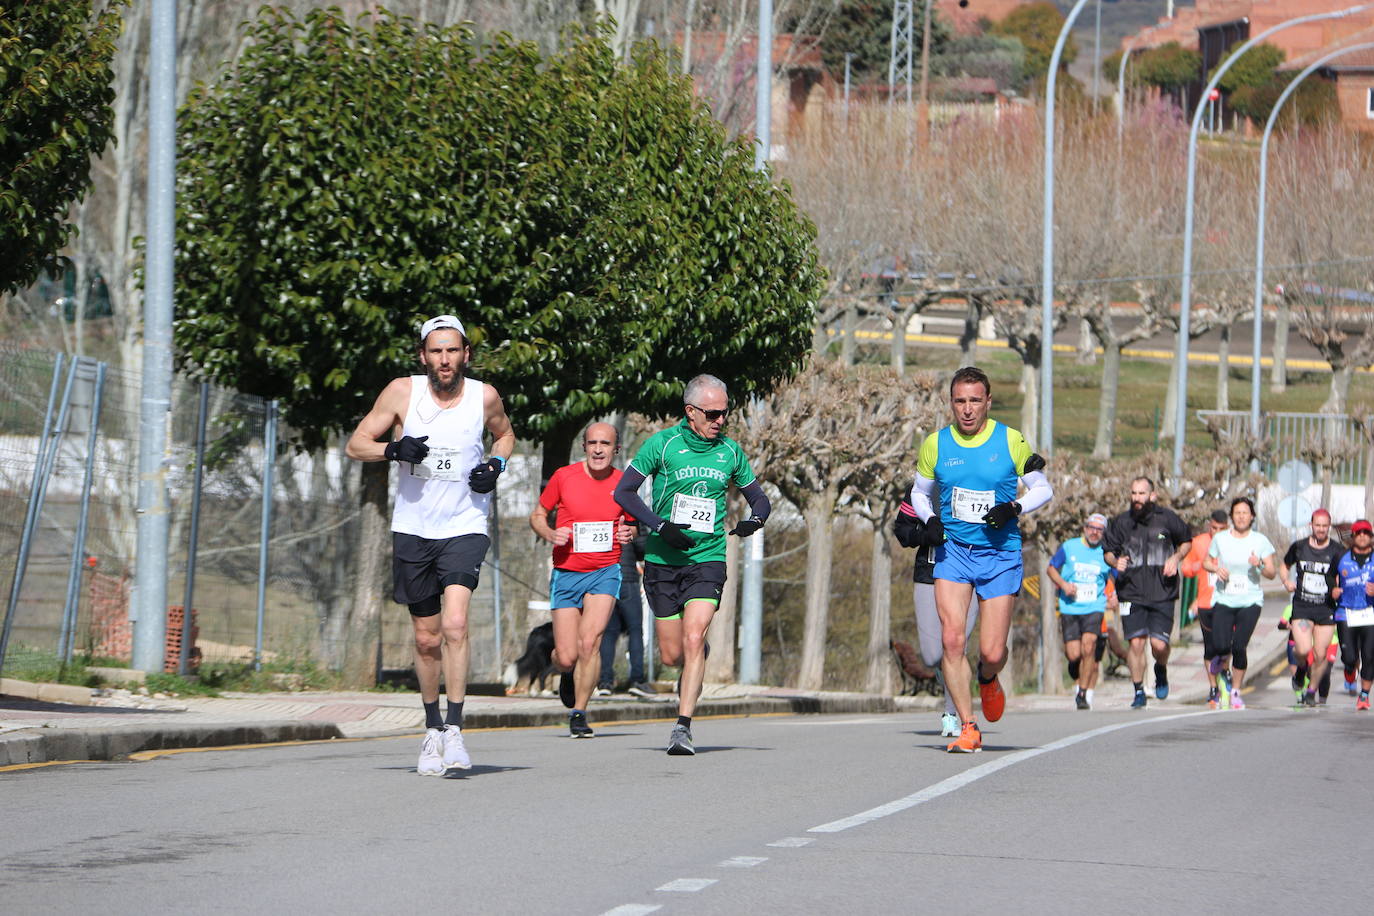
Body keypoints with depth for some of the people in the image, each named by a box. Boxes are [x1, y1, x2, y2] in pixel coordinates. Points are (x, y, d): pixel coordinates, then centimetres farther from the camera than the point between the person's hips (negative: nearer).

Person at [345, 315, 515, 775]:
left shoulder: (484, 396, -3)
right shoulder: (403, 392, -5)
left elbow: (505, 434, 18)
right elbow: (356, 444, 1)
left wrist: (495, 464, -3)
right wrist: (393, 449, -19)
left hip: (464, 528, -1)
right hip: (412, 529, 1)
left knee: (455, 624, -22)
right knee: (426, 638, 10)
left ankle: (454, 730, -19)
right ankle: (432, 728, 29)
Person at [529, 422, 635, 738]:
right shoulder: (564, 477, -3)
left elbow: (630, 524, 17)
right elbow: (537, 516, 7)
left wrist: (628, 533, -7)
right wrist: (550, 534, -14)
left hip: (605, 572, 0)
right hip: (566, 573, 0)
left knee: (589, 642, -19)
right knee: (566, 657, -4)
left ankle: (579, 712, -3)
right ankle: (568, 673, 35)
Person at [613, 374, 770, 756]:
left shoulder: (730, 451, 5)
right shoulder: (662, 443, -4)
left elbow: (759, 497, 16)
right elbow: (623, 491, -4)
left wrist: (754, 520, -8)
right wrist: (660, 526, -16)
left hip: (707, 558, 0)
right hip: (662, 561, 0)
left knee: (693, 638, -18)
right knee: (672, 655, 4)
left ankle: (683, 726, -16)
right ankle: (701, 654, 41)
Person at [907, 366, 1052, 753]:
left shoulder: (1011, 441, -3)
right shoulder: (935, 444, 2)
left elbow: (1043, 489, 6)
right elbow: (920, 492, 17)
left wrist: (1014, 508, -13)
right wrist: (929, 519, -4)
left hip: (1000, 553, -1)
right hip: (953, 550, 1)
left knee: (992, 652, -4)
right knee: (952, 639, -15)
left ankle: (987, 679, 34)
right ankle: (968, 728, -7)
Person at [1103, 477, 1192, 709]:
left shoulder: (1167, 518, 1)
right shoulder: (1121, 522, 3)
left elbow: (1186, 541, 17)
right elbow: (1107, 551, 14)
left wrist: (1176, 557, -2)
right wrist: (1116, 562, -9)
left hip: (1162, 593, -1)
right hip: (1132, 592, 1)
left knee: (1159, 644, -8)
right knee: (1136, 643, -7)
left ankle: (1161, 671, 27)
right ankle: (1138, 692, 7)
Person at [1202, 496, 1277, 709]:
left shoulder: (1260, 541, 3)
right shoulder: (1220, 539, 6)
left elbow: (1272, 573, 3)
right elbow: (1206, 562, 19)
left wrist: (1260, 565, -18)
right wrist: (1216, 568, -4)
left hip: (1250, 602, -1)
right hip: (1223, 600, 1)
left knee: (1239, 647, -14)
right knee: (1221, 646, -15)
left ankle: (1235, 691, 4)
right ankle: (1223, 668, 23)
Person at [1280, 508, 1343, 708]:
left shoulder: (1337, 551, -3)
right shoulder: (1299, 547, 3)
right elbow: (1284, 565, 20)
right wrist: (1286, 582, 1)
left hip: (1326, 609, 0)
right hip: (1302, 607, 0)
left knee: (1320, 655, 0)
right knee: (1303, 650, -15)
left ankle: (1311, 691, 21)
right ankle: (1301, 669, 20)